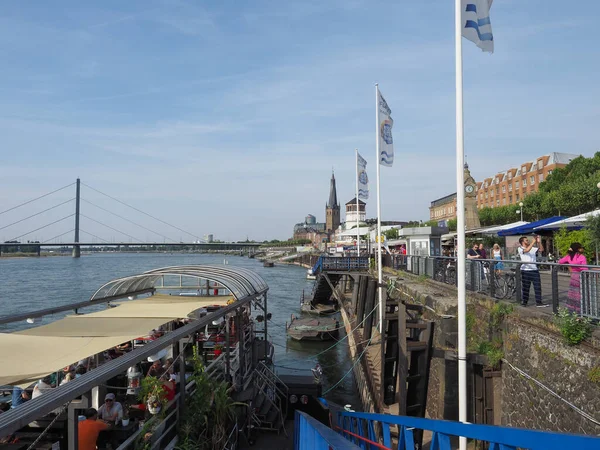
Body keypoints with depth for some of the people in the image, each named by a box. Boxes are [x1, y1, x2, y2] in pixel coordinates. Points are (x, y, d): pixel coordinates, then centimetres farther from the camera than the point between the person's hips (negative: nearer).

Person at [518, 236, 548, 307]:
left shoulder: (533, 248, 12)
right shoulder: (520, 248, -3)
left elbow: (541, 249, 6)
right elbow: (527, 250, -22)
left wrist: (539, 242, -7)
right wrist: (533, 242, -23)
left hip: (534, 270, 5)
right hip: (525, 271, -4)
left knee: (538, 287, 4)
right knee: (525, 287, 3)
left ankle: (539, 302, 10)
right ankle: (524, 302, 14)